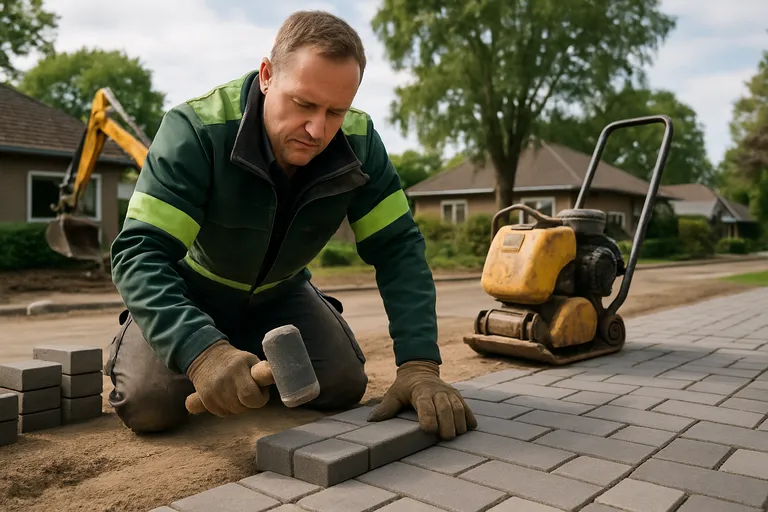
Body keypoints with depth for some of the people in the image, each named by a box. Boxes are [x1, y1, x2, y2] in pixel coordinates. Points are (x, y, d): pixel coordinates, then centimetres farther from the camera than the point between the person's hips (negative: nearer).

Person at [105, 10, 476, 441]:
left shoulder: (359, 142, -22)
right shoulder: (195, 131, -33)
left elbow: (398, 248, -22)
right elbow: (140, 252, -36)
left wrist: (419, 364, -35)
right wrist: (202, 350, -54)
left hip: (279, 292, 3)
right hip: (189, 289, -2)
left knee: (344, 386, -12)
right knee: (151, 405, -21)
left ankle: (261, 358, 19)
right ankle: (131, 341, 15)